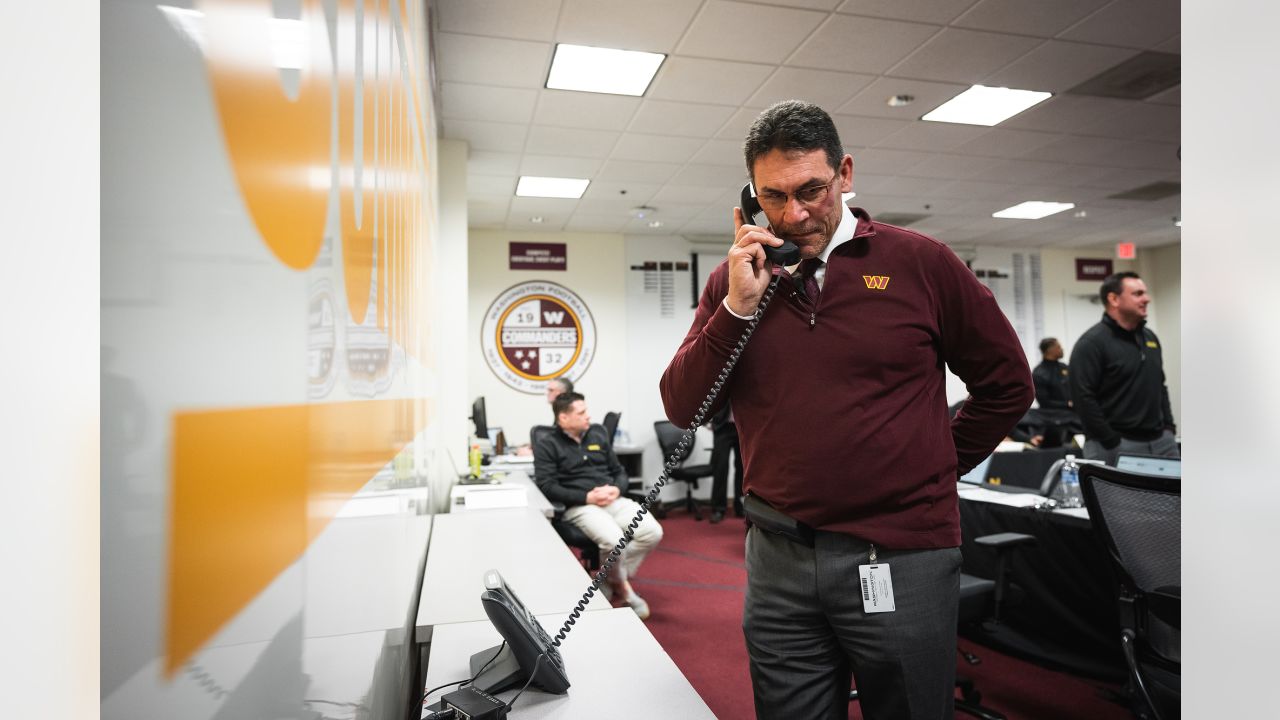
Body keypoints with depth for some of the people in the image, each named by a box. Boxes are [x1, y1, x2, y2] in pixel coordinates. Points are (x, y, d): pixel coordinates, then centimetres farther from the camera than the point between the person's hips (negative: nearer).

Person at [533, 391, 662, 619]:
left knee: (652, 532, -18)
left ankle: (616, 577, 2)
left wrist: (617, 489, -5)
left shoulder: (598, 433, 17)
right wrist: (587, 497, -18)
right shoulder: (547, 445, 1)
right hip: (579, 506, -5)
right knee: (614, 541, -32)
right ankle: (621, 585, 0)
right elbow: (547, 487, -10)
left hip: (613, 500, 6)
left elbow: (619, 471, 19)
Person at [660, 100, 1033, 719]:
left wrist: (936, 469, 8)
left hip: (902, 557, -1)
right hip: (778, 557, 2)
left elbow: (1007, 384, 6)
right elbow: (681, 408, -3)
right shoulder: (733, 279, 3)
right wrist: (738, 306, -13)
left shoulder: (920, 262, -4)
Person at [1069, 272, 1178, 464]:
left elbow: (1160, 386, 24)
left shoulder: (1150, 337, 15)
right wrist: (1112, 443, -18)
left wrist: (1168, 426, 13)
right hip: (1118, 446, -8)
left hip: (1161, 441, 8)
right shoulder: (1092, 343, -12)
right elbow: (1084, 398, -19)